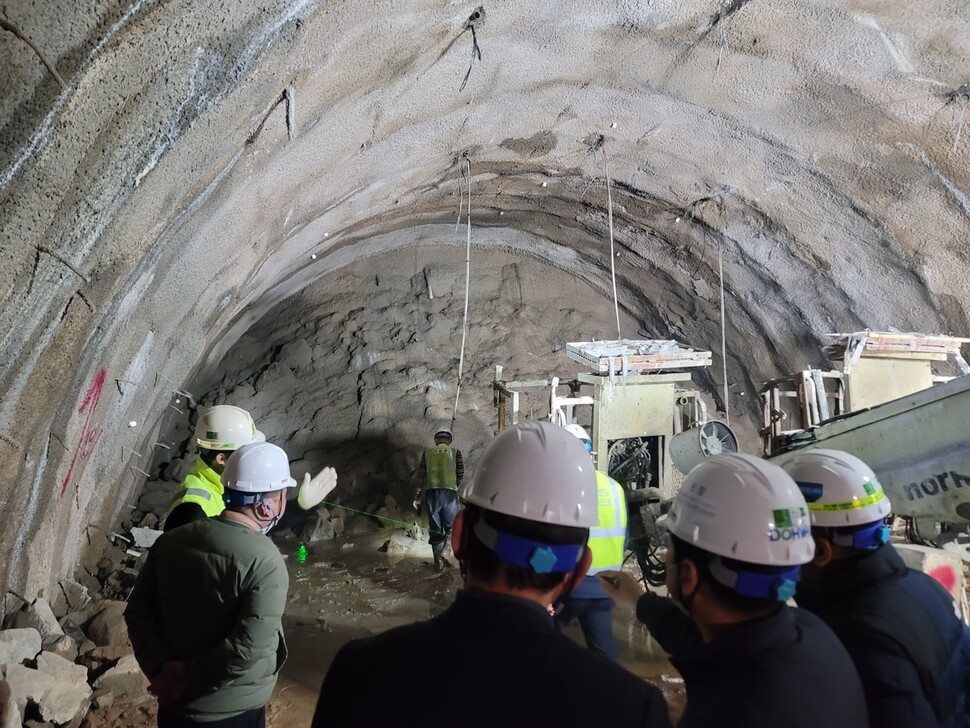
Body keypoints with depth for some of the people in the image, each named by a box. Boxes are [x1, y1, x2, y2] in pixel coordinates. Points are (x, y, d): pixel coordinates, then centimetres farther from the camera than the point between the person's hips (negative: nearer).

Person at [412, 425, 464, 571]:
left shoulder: (427, 452, 10)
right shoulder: (455, 452, 6)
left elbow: (420, 475, 6)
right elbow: (460, 474, 3)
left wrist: (417, 497, 8)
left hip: (432, 492, 2)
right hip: (449, 492, -2)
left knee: (435, 527, 7)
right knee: (450, 526, 12)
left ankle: (437, 560, 6)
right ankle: (440, 554, -1)